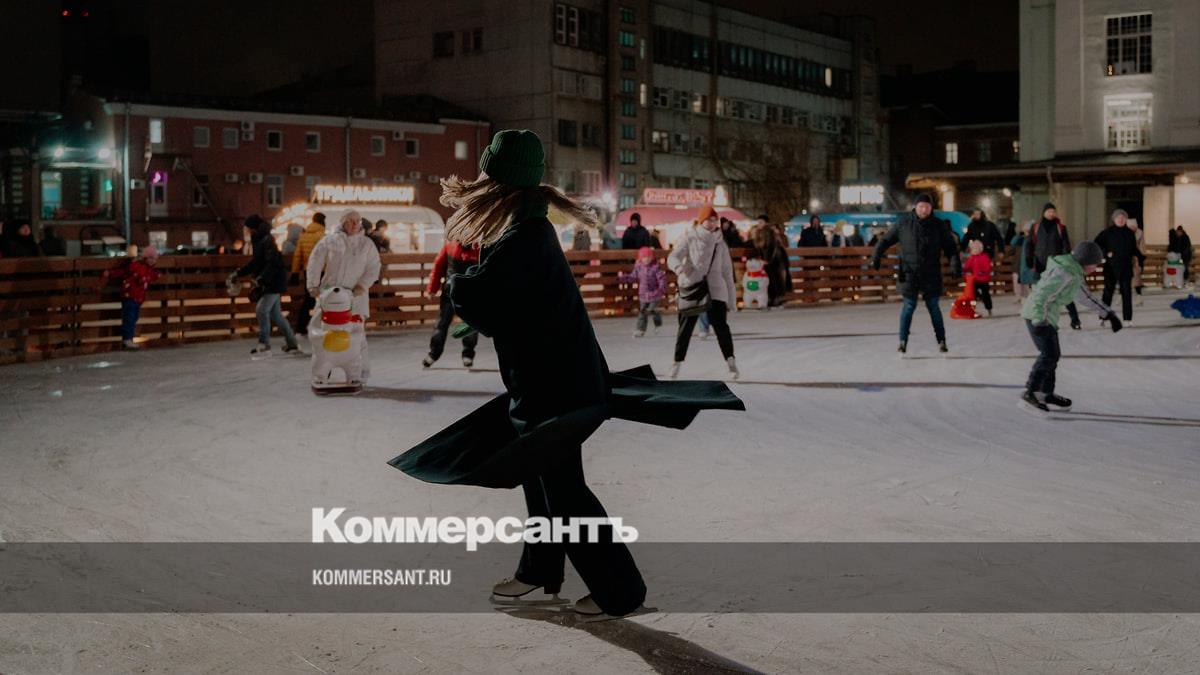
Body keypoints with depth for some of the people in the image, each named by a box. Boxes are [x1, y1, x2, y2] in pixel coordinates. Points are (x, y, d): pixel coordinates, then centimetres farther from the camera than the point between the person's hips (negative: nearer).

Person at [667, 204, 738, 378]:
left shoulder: (720, 243, 9)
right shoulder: (689, 238, 1)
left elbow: (727, 273, 12)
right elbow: (672, 257, -8)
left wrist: (732, 300, 10)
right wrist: (679, 267, -32)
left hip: (715, 289, 1)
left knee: (720, 324, -12)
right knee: (686, 326, 2)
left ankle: (730, 360, -6)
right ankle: (677, 363, 13)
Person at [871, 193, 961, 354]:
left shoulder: (939, 225, 1)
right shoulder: (903, 223, -2)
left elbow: (950, 247, 2)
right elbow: (885, 240, 3)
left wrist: (955, 263, -13)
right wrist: (876, 257, -7)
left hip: (931, 275, 1)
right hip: (909, 274, -1)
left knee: (934, 307, 5)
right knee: (908, 306, 0)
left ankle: (941, 341, 15)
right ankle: (903, 341, 8)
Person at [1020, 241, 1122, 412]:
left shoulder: (1074, 272, 13)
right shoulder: (1064, 273, -19)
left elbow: (1085, 295, 23)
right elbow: (1042, 295, -26)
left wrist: (1108, 313, 25)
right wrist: (1039, 321, -33)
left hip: (1047, 317, 10)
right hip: (1037, 315, -10)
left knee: (1053, 354, 16)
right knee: (1049, 354, -15)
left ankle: (1046, 393, 26)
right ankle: (1030, 393, -16)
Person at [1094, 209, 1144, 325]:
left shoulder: (1130, 233, 8)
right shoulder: (1108, 232, -2)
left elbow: (1134, 249, 15)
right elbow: (1097, 243, 0)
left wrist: (1141, 258, 2)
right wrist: (1105, 253, -11)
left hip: (1126, 267, 3)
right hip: (1111, 267, -3)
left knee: (1127, 292, 4)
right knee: (1108, 291, 0)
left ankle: (1128, 318, 8)